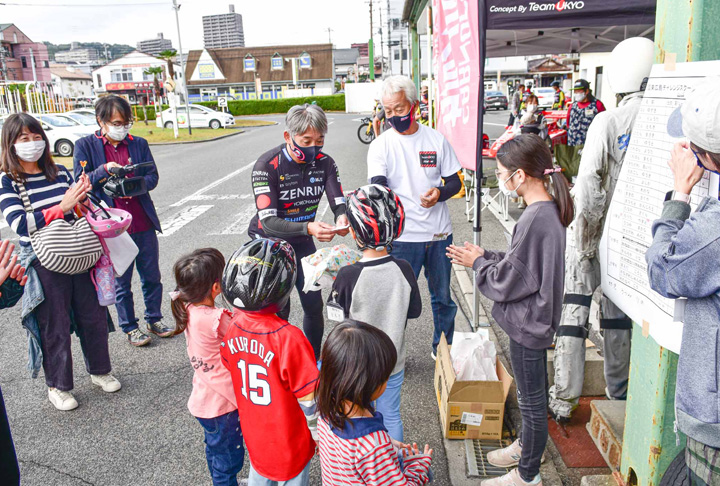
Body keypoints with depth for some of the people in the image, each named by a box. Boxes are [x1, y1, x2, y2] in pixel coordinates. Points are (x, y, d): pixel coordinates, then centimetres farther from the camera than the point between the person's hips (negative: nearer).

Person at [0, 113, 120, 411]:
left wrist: (82, 196, -6)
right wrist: (62, 207, -26)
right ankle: (58, 386, 26)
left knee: (93, 316, 12)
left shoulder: (60, 173, 6)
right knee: (55, 327, 7)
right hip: (44, 266, -4)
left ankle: (99, 370, 34)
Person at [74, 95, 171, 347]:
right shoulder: (86, 145, 0)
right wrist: (105, 170, -21)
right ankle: (130, 327, 24)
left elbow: (152, 177, 3)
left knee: (152, 276, 12)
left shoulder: (139, 144, 7)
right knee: (121, 282, 8)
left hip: (144, 224, 3)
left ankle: (154, 319, 30)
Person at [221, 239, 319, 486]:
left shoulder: (231, 326, -16)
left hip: (253, 434, 5)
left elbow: (234, 374, 1)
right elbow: (308, 398, -24)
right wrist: (318, 434, -6)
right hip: (288, 442, -5)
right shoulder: (288, 339, -35)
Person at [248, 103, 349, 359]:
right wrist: (308, 228, -46)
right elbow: (268, 221, -31)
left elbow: (339, 203, -13)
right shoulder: (267, 165, -25)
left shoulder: (325, 163, -11)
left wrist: (342, 218, -39)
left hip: (301, 242, 4)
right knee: (279, 309, -5)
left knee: (314, 305, 7)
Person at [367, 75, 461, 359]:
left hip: (439, 232, 3)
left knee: (443, 298, 16)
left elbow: (454, 182, 9)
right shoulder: (381, 145, -3)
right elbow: (378, 187, -16)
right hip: (402, 236, -3)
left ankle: (443, 348, 38)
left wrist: (439, 193, -13)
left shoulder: (436, 139, 4)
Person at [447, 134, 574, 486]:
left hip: (527, 322, -10)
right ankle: (527, 446, 48)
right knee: (534, 392, 26)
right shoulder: (549, 210, 2)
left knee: (531, 399, 8)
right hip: (535, 317, 10)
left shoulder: (535, 220, -29)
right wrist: (485, 255, 2)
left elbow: (507, 281, -24)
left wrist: (478, 262, -8)